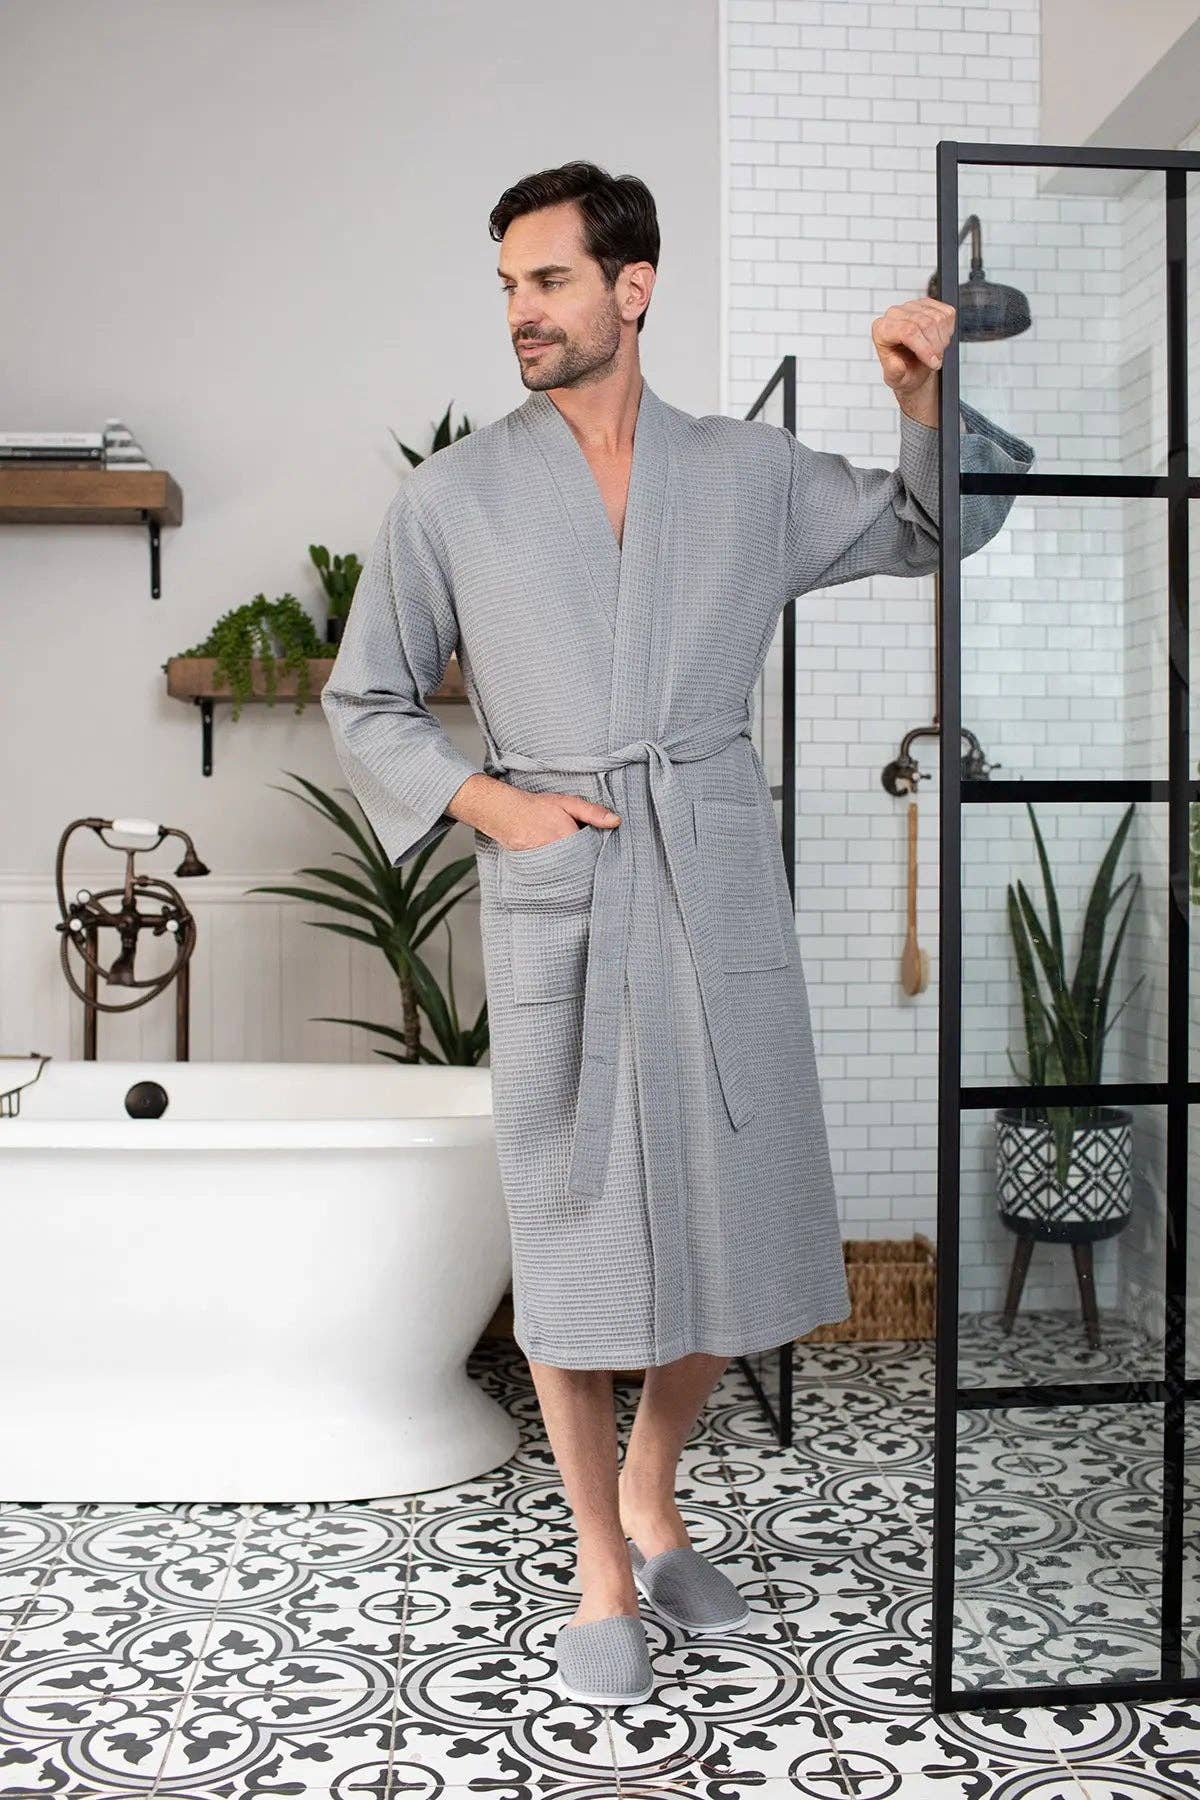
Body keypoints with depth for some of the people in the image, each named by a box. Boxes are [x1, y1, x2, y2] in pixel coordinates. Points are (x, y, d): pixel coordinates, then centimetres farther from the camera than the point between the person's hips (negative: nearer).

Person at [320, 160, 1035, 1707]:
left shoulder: (751, 475, 6)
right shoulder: (449, 500, 3)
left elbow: (934, 531, 17)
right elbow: (364, 701, 10)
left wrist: (926, 395, -1)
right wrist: (485, 802, -6)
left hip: (723, 906, 2)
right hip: (553, 913, -2)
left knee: (739, 1231, 9)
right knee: (572, 1236, 5)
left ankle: (651, 1488, 36)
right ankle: (603, 1568, 25)